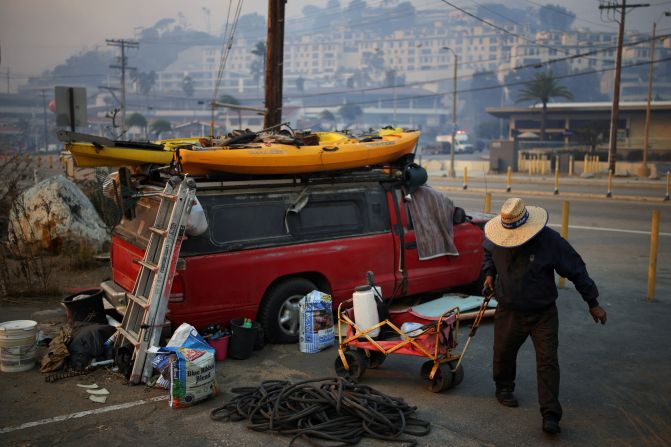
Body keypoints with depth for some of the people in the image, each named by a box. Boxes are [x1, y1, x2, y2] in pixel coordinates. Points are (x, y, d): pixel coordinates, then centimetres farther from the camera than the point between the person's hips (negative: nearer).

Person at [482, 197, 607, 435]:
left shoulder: (550, 240, -18)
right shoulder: (497, 239, -7)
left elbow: (576, 271, -9)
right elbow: (488, 252, 20)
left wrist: (593, 303, -6)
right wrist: (489, 273, 4)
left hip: (543, 314, -3)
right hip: (509, 311, 3)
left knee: (547, 361, -7)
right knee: (503, 353, 13)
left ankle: (550, 415, -1)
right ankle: (504, 388, 42)